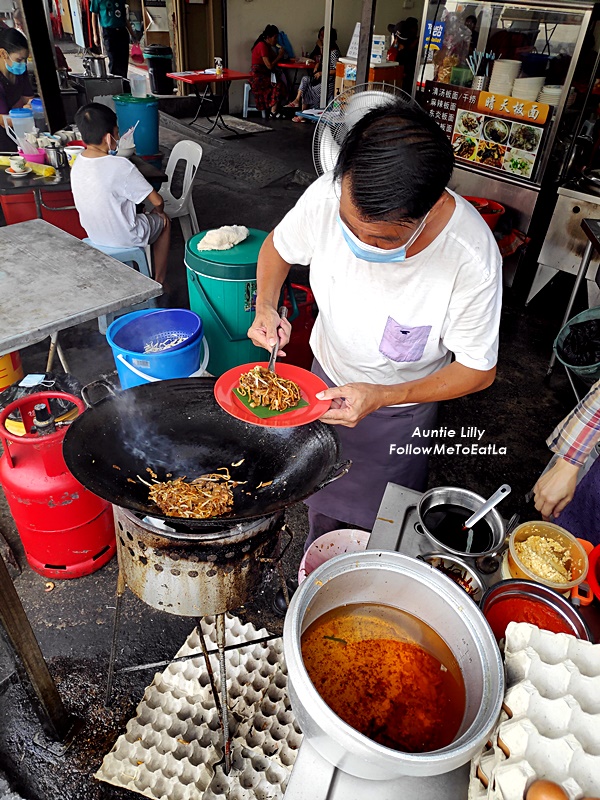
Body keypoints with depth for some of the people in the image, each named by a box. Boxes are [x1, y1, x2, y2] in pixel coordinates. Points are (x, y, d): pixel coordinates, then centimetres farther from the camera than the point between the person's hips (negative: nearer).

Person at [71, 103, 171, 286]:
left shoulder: (78, 163, -6)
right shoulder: (121, 166, -29)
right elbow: (157, 202, -18)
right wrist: (158, 211, 1)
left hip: (94, 234, 7)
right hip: (124, 238, -7)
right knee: (164, 222, 22)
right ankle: (159, 282, 29)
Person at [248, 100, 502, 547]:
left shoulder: (473, 259, -36)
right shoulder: (328, 196, -28)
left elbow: (478, 371, -22)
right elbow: (278, 246, -5)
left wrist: (379, 397, -35)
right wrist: (265, 307, -24)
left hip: (401, 405, -2)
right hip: (326, 375, 3)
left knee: (380, 522, 19)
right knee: (321, 498, 26)